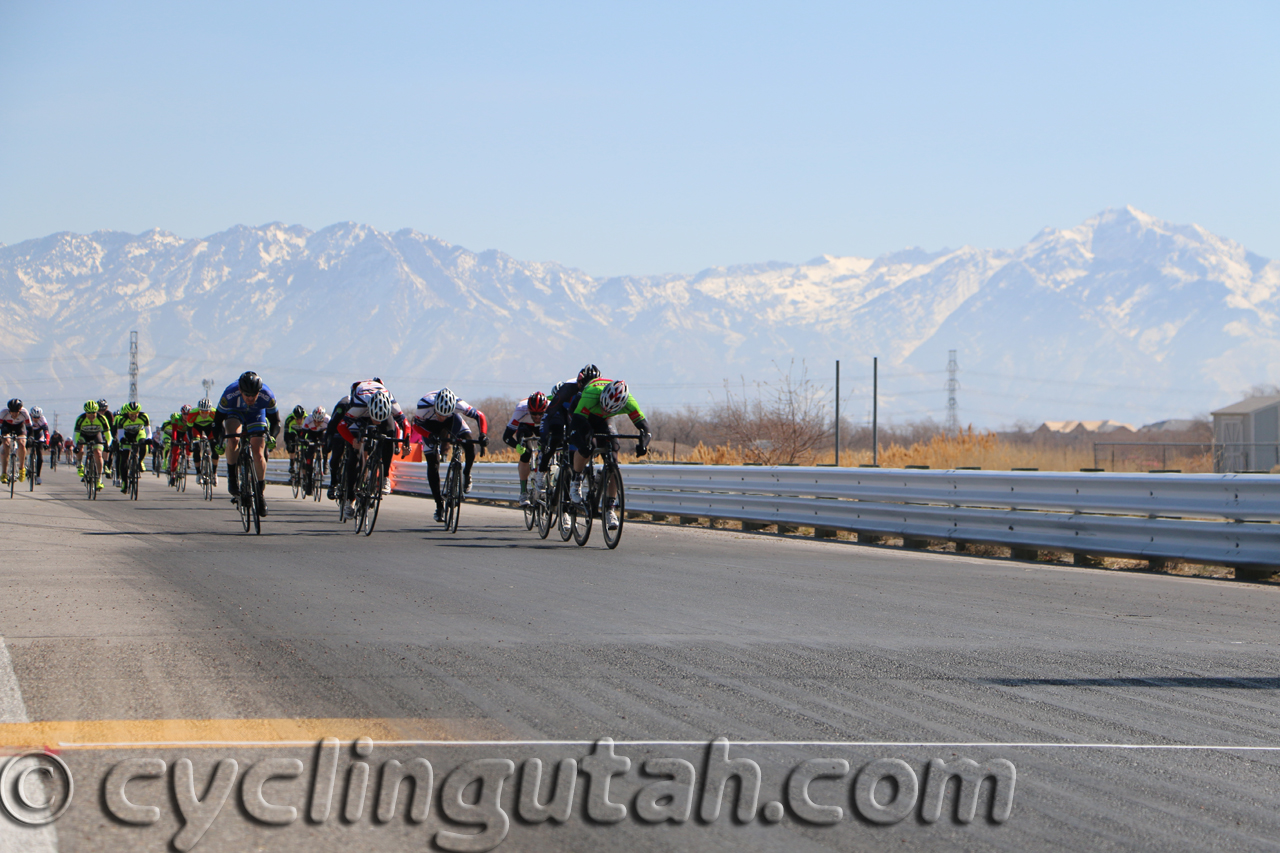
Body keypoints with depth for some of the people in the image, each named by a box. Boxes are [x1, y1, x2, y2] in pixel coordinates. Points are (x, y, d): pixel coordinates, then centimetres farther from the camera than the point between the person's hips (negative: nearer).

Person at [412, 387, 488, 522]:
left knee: (469, 444, -25)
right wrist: (431, 436, -38)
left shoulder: (458, 404, -38)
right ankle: (439, 504, 2)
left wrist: (483, 435, -42)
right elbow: (416, 425, -22)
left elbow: (480, 416, -27)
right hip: (430, 424, -1)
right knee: (432, 464, -9)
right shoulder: (424, 406, -40)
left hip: (452, 421, 1)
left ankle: (466, 475, 4)